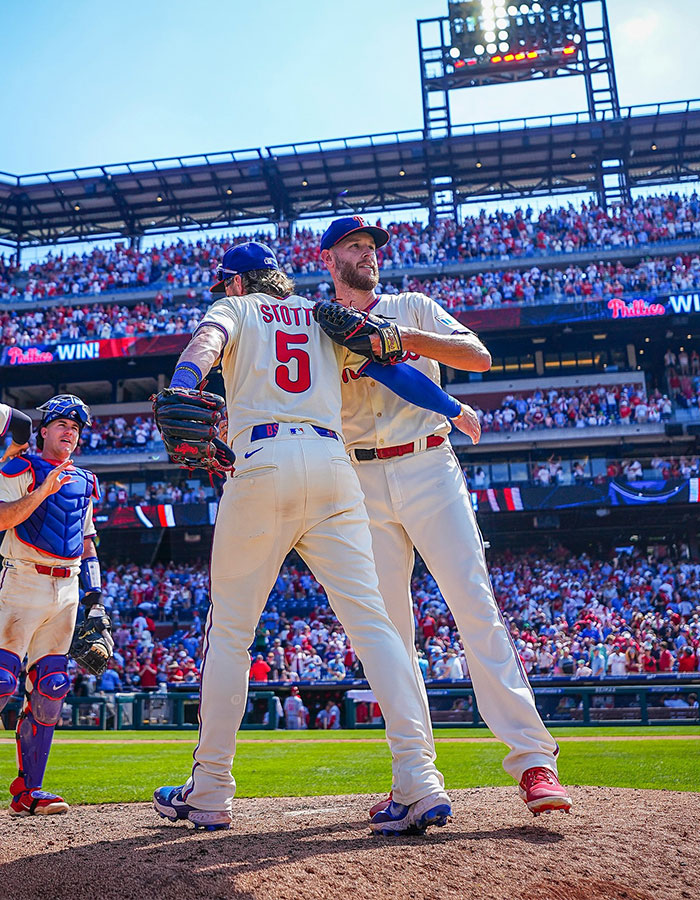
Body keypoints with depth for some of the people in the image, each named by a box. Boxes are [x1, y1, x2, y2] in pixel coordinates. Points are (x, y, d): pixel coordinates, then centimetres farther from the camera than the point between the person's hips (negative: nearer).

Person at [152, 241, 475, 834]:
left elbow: (206, 341, -7)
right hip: (333, 463, 3)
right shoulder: (322, 317, 28)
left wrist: (180, 393, -27)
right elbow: (385, 366, 18)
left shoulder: (236, 309, 17)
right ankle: (421, 783, -14)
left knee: (229, 630, 7)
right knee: (370, 621, -5)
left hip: (262, 463, -3)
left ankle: (209, 792, 12)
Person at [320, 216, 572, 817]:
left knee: (477, 607, -12)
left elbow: (478, 355, -1)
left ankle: (533, 758, -10)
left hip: (429, 468, -1)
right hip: (363, 483, 2)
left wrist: (402, 336, -14)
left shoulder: (413, 309, 14)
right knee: (388, 625, 0)